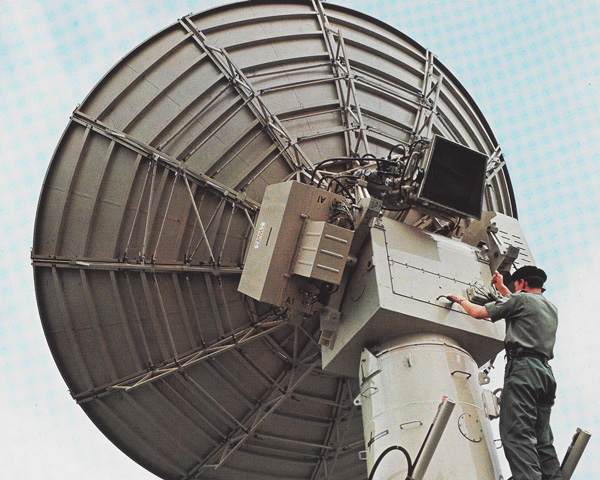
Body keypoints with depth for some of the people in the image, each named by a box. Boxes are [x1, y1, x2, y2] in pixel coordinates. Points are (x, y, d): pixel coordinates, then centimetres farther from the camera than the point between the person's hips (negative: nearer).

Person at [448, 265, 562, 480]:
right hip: (545, 372, 8)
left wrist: (461, 299, 22)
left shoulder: (521, 298, 3)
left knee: (516, 433, -19)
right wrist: (502, 288, 55)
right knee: (542, 440, 6)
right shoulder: (552, 308, 26)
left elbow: (478, 312, 3)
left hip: (523, 366, -8)